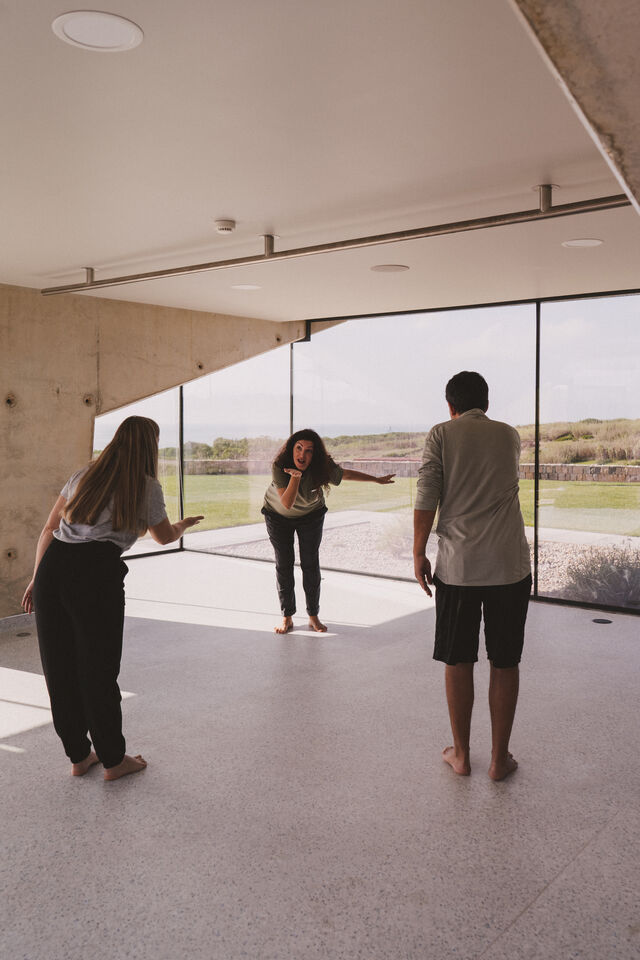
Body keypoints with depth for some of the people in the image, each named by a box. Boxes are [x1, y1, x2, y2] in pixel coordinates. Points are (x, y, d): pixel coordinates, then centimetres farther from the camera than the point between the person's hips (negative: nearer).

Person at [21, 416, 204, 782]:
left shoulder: (84, 475, 19)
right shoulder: (147, 487, 6)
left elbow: (50, 528, 15)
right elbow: (165, 536, 22)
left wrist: (37, 578, 18)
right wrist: (184, 524, 44)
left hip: (52, 568, 5)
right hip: (96, 575, -5)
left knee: (60, 667, 14)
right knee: (98, 671, 7)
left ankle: (79, 755, 29)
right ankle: (113, 759, 23)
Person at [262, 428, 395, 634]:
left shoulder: (322, 468, -27)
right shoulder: (279, 466, -32)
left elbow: (347, 474, -8)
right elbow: (287, 503, -35)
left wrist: (377, 479, 1)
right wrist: (295, 477, -50)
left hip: (310, 516, 1)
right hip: (278, 516, -1)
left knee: (310, 563, -1)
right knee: (283, 564, 0)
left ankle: (313, 616, 11)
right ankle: (287, 617, 11)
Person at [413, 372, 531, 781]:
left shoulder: (441, 435, 1)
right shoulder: (510, 435, 9)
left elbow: (426, 498, -6)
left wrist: (419, 553, 2)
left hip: (458, 564, -1)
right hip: (510, 564, 2)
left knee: (458, 661, 11)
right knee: (505, 663, 10)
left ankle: (461, 754, 21)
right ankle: (500, 758, 18)